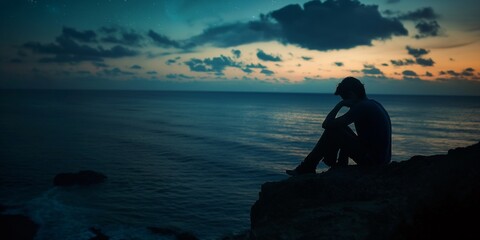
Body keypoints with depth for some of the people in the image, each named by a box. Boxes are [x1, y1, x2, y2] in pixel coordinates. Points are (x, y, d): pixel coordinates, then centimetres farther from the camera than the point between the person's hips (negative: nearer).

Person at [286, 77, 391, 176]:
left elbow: (326, 124, -19)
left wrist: (340, 104, -7)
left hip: (371, 160, -9)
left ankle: (307, 168, 1)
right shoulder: (373, 104, 12)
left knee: (331, 131, -8)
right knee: (343, 130, 21)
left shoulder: (361, 107, -17)